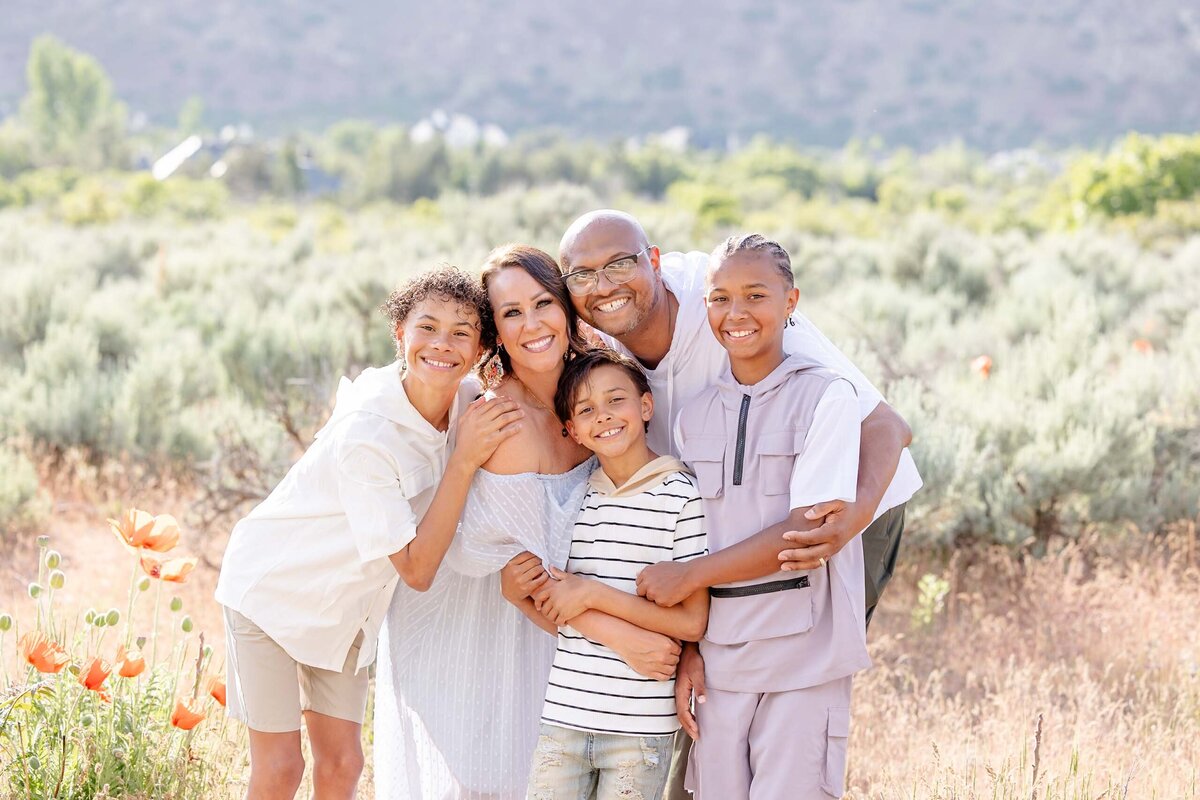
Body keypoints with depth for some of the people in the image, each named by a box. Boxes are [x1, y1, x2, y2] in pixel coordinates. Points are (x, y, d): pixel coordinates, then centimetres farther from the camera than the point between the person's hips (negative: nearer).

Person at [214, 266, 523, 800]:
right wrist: (466, 458, -32)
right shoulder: (366, 435, -34)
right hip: (271, 589, -6)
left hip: (343, 606, 6)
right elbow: (417, 569, -29)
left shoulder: (468, 405, -13)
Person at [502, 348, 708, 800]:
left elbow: (693, 622, -11)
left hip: (640, 726, -4)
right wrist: (520, 595, -5)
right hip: (564, 713, 4)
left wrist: (594, 594, -14)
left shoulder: (679, 496, -6)